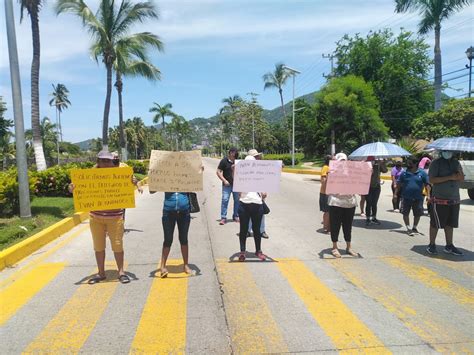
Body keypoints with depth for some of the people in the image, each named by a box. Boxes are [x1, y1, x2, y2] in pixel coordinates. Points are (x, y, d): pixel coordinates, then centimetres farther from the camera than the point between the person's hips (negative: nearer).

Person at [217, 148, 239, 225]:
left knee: (237, 200, 9)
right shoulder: (224, 161, -4)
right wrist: (224, 180, -14)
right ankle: (223, 218, 0)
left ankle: (236, 216, 24)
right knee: (225, 200, -7)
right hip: (227, 184, -4)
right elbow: (218, 172, -6)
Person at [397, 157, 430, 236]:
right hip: (406, 197, 0)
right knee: (405, 213, 0)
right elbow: (399, 184, 7)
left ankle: (415, 228, 30)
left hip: (418, 198, 0)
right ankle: (408, 228, 12)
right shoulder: (404, 173, 2)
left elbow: (427, 185, 1)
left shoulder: (422, 173, 0)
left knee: (417, 214, 11)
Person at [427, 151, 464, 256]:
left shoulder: (456, 162, 13)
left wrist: (459, 175, -8)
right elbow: (432, 180, -14)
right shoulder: (436, 163, -6)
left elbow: (462, 179, 16)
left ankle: (449, 246, 21)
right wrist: (449, 177, -20)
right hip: (439, 199, -6)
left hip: (454, 199, 6)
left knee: (450, 224, 12)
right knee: (435, 224, 0)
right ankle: (432, 245, 12)